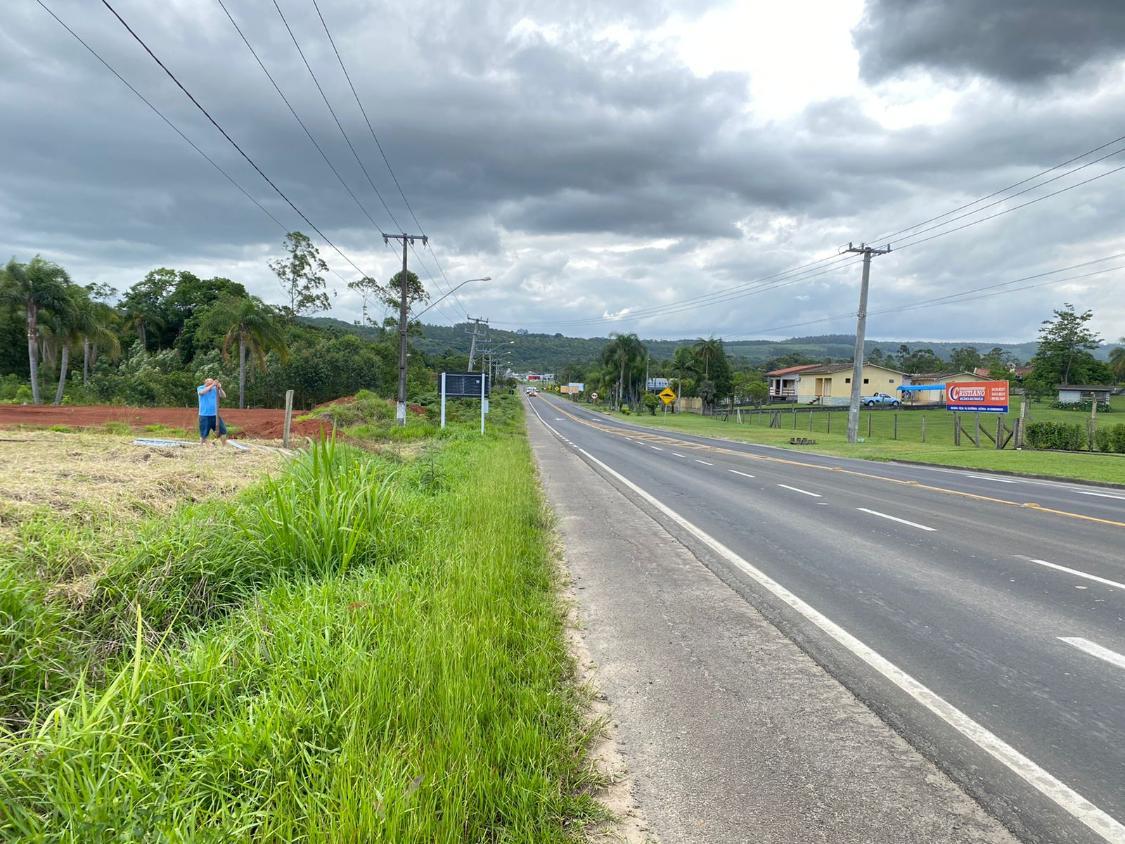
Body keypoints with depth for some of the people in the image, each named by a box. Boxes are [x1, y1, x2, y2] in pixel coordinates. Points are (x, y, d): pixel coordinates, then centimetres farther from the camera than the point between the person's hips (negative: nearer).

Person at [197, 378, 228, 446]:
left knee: (223, 431, -1)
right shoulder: (200, 388, 0)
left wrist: (220, 388, -20)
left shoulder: (215, 389, 5)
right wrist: (212, 385, -29)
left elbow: (224, 396, -4)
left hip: (215, 415, 2)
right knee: (203, 434, 2)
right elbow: (202, 392, -23)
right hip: (204, 415, -2)